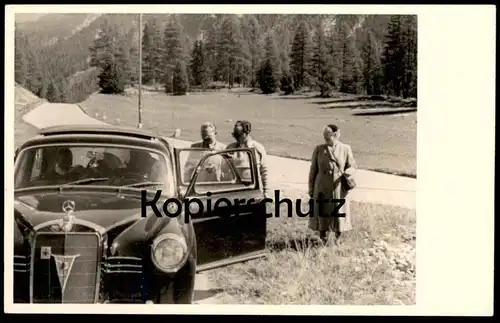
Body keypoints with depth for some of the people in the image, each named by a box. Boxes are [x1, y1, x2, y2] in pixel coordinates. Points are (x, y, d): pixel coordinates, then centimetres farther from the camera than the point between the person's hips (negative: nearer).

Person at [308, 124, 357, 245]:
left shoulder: (345, 149, -3)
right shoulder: (319, 149, -2)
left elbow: (352, 166, 5)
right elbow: (313, 170, 4)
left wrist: (348, 172, -19)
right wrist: (311, 188, 5)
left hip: (339, 188, 0)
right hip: (322, 188, 0)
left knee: (339, 214, 9)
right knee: (322, 213, 3)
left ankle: (338, 239, 30)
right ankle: (323, 240, 19)